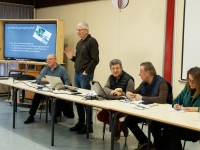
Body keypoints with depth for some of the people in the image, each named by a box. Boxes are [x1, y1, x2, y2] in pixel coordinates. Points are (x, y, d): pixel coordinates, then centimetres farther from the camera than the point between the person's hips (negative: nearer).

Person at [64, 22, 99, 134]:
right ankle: (81, 123, 21)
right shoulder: (80, 43, 17)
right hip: (77, 74, 9)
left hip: (85, 75, -9)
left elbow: (95, 60, -17)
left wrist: (87, 72, -16)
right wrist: (71, 57, 4)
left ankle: (89, 126, 3)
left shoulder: (92, 41, -10)